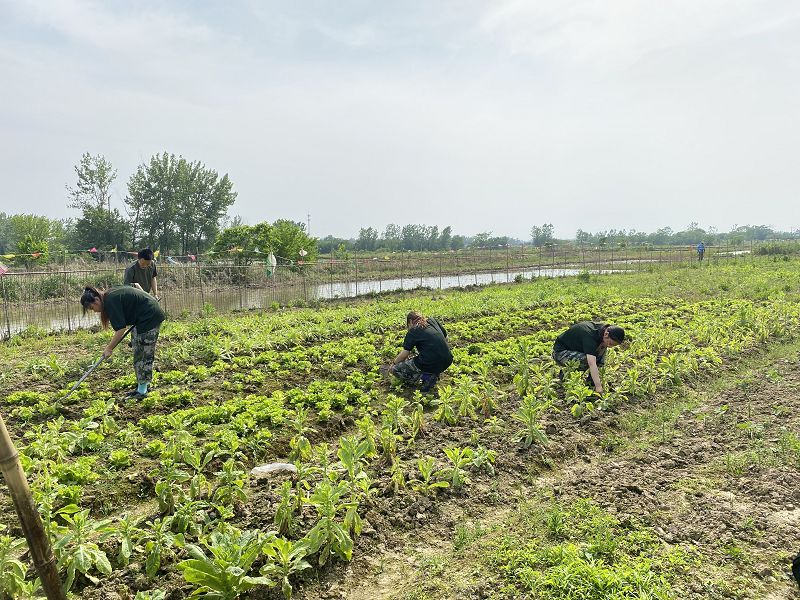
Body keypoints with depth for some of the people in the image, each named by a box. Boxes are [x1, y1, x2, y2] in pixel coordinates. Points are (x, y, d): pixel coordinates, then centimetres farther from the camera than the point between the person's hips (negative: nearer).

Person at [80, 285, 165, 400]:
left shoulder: (110, 302, -20)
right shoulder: (111, 295, 8)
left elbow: (121, 329, -20)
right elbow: (136, 286, 19)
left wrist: (109, 348, -12)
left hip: (150, 317, -11)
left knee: (145, 354, -6)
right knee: (138, 354, 13)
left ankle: (142, 391, -1)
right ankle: (141, 387, 19)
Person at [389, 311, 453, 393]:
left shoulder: (412, 332, -1)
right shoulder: (433, 321, 15)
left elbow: (405, 353, 0)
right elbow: (445, 337, 23)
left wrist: (393, 363, 17)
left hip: (430, 364, -7)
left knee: (395, 369, 6)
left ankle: (426, 377, -4)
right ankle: (434, 374, 14)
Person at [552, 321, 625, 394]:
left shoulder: (604, 329, -10)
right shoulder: (590, 334, -35)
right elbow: (592, 364, -42)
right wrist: (598, 387, -47)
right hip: (560, 352, -8)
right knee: (585, 360, -33)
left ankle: (591, 380, 0)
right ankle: (563, 375, -8)